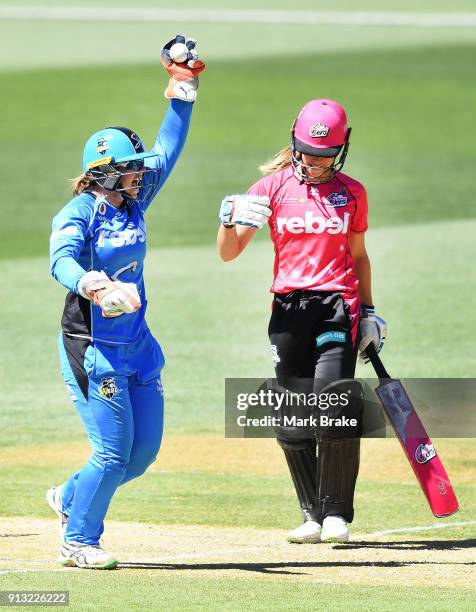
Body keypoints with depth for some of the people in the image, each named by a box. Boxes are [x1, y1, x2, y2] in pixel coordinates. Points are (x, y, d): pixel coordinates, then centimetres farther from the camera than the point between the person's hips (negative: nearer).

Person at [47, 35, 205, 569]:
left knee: (145, 450, 10)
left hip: (137, 344, 8)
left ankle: (70, 498, 33)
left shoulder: (133, 202, 7)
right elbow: (62, 260, -32)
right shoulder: (78, 214, -14)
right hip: (92, 346, -8)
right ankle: (78, 541, 9)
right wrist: (90, 284, -54)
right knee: (114, 451, -8)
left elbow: (167, 150, 17)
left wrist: (182, 90, 11)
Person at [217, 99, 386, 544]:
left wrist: (369, 312, 16)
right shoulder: (273, 187, 5)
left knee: (335, 404, -16)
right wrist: (231, 219, -20)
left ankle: (337, 513, -7)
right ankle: (313, 516, 11)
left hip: (338, 307, -1)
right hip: (288, 309, 1)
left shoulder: (352, 194, 10)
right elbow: (228, 252, 0)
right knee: (292, 422, -1)